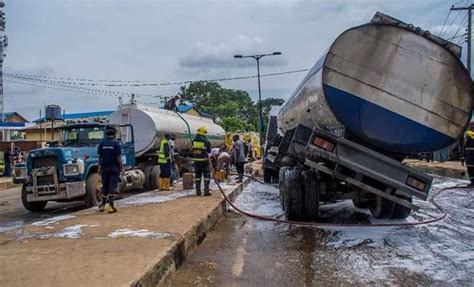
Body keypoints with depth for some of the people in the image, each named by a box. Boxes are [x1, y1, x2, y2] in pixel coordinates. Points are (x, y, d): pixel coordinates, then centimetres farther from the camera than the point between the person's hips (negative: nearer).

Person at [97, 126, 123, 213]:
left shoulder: (101, 143, 1)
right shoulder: (115, 143, -9)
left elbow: (100, 157, 2)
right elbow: (118, 157, -9)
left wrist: (99, 167, 10)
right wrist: (121, 167, 0)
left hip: (104, 168, 4)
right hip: (114, 168, -3)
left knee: (105, 186, 15)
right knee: (112, 187, -1)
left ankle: (103, 205, 23)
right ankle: (110, 206, -4)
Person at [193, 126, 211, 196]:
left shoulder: (194, 140, 0)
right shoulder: (206, 141, -11)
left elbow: (193, 150, 6)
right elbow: (209, 151, 0)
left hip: (196, 160, 4)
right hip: (204, 160, -4)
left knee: (197, 176, 12)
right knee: (206, 176, 4)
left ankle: (198, 191, 15)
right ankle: (206, 191, 1)